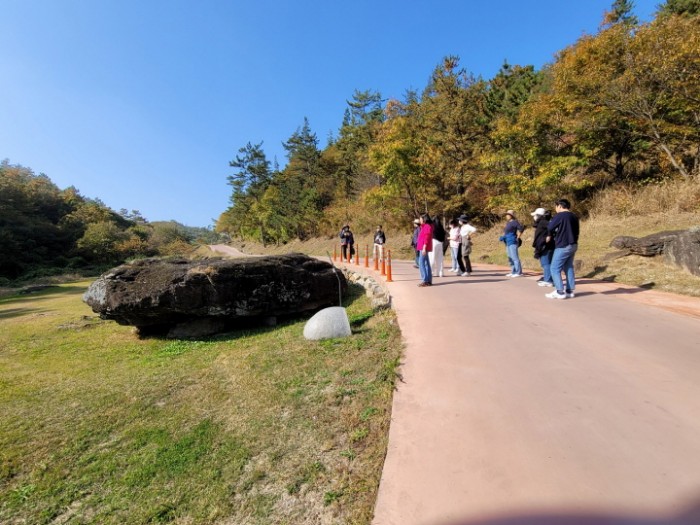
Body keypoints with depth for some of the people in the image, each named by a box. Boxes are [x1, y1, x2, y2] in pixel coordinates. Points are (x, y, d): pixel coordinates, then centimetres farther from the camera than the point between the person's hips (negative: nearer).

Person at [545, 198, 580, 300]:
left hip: (563, 246, -8)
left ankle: (560, 292, -5)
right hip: (573, 245, 9)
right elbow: (576, 231, 17)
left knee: (554, 268, -3)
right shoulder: (574, 217, 14)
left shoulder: (559, 215, -11)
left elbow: (550, 227, -14)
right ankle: (569, 291, 15)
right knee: (569, 268, 13)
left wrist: (549, 236, 6)